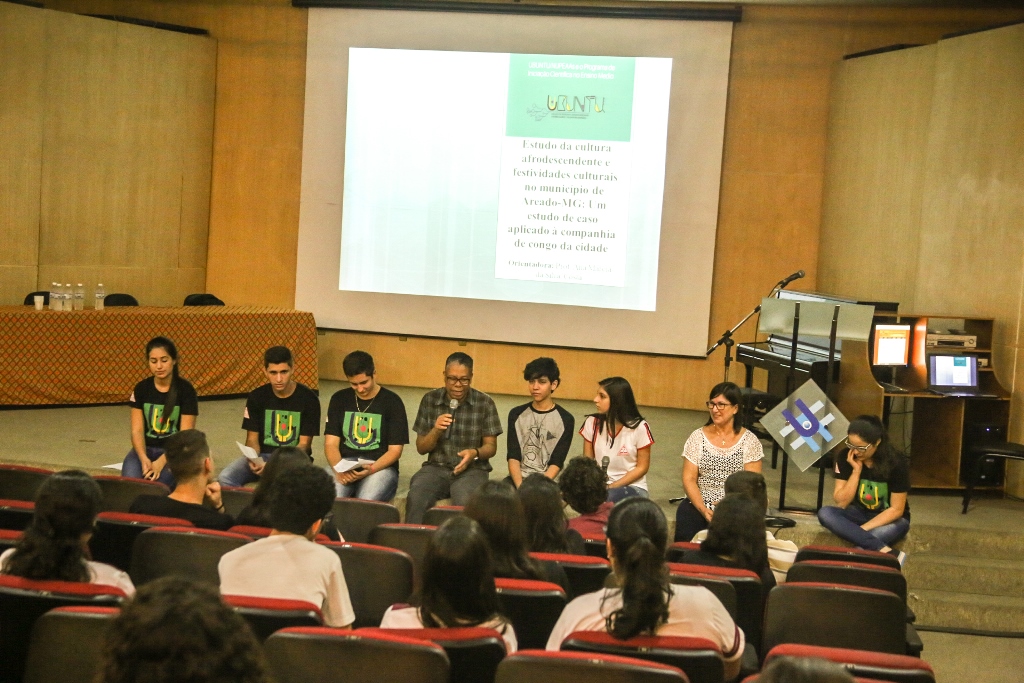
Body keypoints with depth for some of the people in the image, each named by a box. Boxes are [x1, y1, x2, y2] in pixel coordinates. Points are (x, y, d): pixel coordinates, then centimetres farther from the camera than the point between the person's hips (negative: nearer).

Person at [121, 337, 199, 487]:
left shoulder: (185, 390, -7)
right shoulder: (142, 388, 2)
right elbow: (137, 430, -2)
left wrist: (161, 462, -25)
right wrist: (144, 459, -22)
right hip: (146, 448, 2)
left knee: (159, 482, -33)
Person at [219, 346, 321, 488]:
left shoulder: (308, 399, -8)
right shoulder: (256, 397, 1)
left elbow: (304, 444, -7)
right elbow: (252, 438, 4)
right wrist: (253, 460, -20)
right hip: (262, 455, 3)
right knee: (226, 478, -26)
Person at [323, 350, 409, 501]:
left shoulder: (392, 402, 2)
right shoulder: (339, 399, 11)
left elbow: (395, 450, -1)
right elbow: (331, 444, 6)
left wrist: (371, 469, -20)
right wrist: (339, 469, -15)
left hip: (380, 467, -2)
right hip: (344, 464, 2)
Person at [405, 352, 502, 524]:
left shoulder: (484, 402, 0)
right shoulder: (430, 400, 6)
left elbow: (491, 447, 5)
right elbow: (421, 448, 8)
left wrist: (475, 453, -18)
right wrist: (435, 431, -13)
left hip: (471, 469, -2)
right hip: (436, 467, 2)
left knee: (465, 503, -35)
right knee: (415, 499, -30)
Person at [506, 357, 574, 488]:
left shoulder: (565, 419, 3)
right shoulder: (516, 414, 10)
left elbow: (557, 462, -3)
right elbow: (513, 457, 2)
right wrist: (520, 486, -14)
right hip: (518, 479, 2)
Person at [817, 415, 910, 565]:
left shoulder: (896, 462, -19)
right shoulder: (845, 458, -13)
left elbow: (896, 509, -16)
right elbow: (841, 503, -13)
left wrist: (861, 530, -24)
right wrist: (856, 471, -24)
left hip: (889, 519, -3)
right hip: (859, 514, 3)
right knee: (825, 513, -29)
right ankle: (886, 552, -39)